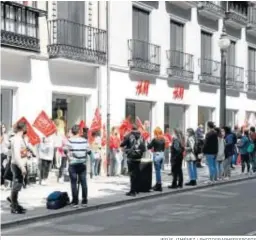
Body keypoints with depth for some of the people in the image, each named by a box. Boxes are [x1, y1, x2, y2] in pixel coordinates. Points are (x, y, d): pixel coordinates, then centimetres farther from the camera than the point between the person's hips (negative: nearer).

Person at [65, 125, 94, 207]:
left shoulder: (69, 141, -9)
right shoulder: (84, 141, -2)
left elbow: (65, 151, -2)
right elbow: (89, 151, 6)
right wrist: (93, 157, 25)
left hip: (72, 164, -2)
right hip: (82, 164, 2)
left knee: (74, 183, 2)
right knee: (83, 182, 9)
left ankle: (75, 201, 3)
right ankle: (84, 201, 13)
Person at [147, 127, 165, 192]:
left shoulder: (154, 139, -13)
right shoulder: (163, 139, 6)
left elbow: (149, 147, -11)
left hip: (156, 155, -7)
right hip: (162, 155, 7)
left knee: (157, 170, -1)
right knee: (158, 170, 16)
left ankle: (159, 186, 2)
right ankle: (158, 184, 22)